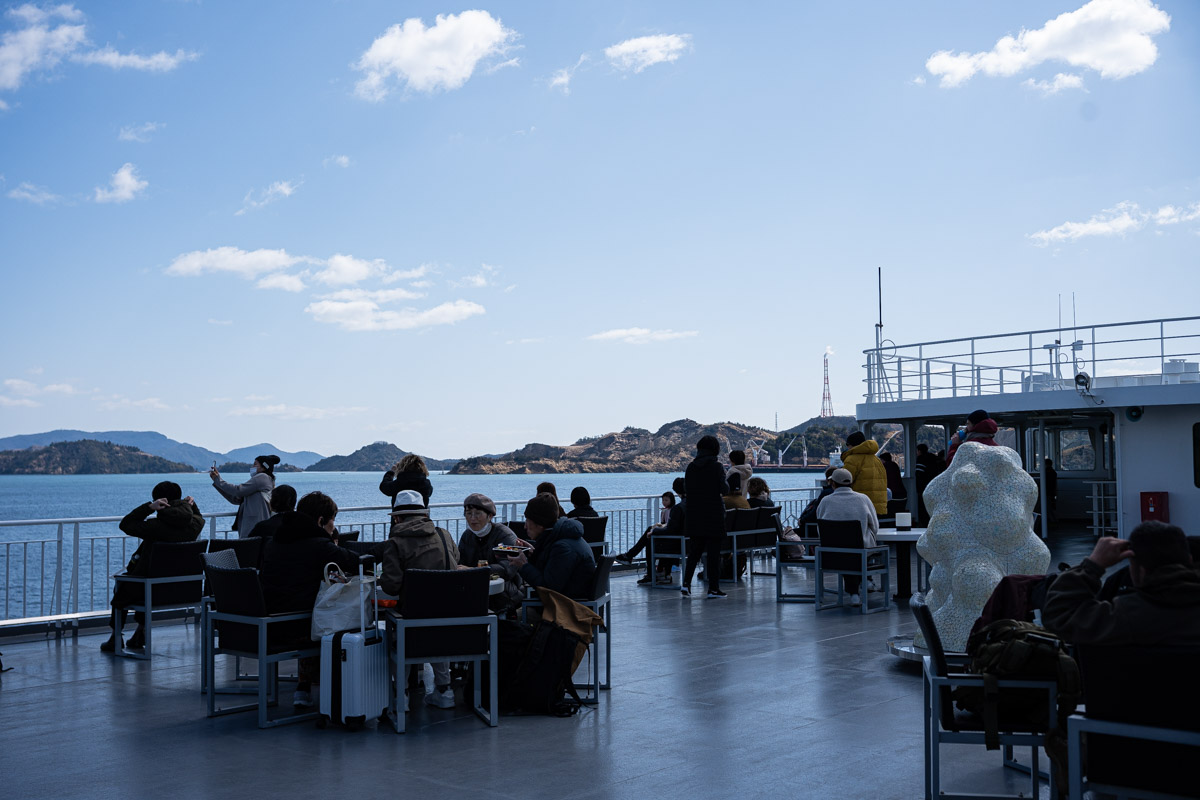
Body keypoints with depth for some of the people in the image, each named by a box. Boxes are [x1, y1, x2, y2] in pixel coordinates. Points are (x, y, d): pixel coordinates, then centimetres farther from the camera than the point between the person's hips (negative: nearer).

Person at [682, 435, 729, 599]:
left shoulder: (691, 467, 3)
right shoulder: (716, 466, -11)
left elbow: (686, 488, 9)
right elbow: (724, 490, -13)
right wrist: (726, 485, 8)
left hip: (694, 516, 5)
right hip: (713, 516, -5)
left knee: (694, 550, 14)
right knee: (714, 552, 3)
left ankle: (686, 583, 2)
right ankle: (713, 589, 5)